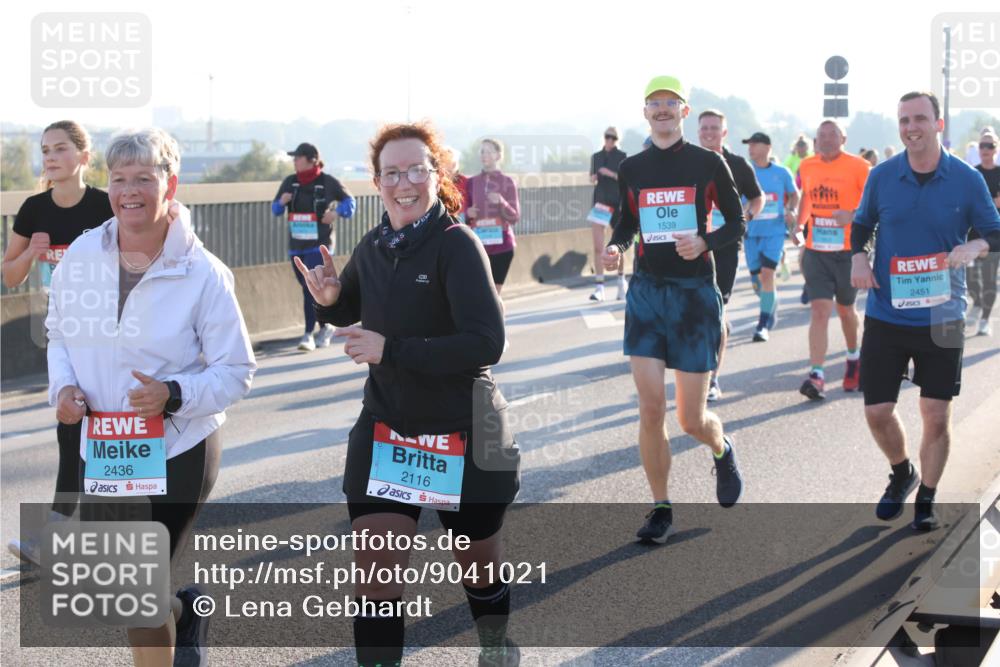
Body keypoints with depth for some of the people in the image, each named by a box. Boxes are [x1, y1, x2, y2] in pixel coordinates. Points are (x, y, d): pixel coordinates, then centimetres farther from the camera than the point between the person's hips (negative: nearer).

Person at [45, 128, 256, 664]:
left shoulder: (203, 273, -14)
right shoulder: (81, 255, -2)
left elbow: (236, 371, -10)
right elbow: (60, 332, 12)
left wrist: (174, 395, -26)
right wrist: (63, 385, -7)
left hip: (177, 454, -5)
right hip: (99, 450, 5)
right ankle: (184, 607, 49)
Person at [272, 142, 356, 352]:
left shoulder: (327, 182, -7)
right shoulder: (289, 182, 5)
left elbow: (350, 202, 4)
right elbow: (275, 209, 11)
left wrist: (336, 212, -15)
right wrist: (281, 202, -11)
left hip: (319, 244, -6)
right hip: (296, 245, 6)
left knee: (312, 288, -14)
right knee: (307, 288, 13)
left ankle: (308, 335, -12)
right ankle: (326, 327, 30)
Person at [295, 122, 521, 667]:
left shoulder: (457, 244, -18)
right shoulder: (373, 248, 1)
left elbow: (486, 344, -26)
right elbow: (349, 313, 19)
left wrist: (390, 350, -26)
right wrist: (328, 299, -5)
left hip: (463, 434, -4)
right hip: (385, 429, 4)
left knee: (478, 566, 17)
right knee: (375, 573, -5)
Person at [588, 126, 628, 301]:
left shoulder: (622, 157, -1)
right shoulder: (596, 157, 10)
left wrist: (612, 174, -21)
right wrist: (594, 178, -2)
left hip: (617, 203, -2)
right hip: (600, 201, 2)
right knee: (598, 247, -8)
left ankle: (621, 280, 29)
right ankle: (599, 287, -10)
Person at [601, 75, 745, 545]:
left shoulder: (708, 163, -1)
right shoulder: (631, 168, 8)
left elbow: (737, 223, 4)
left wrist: (705, 243, -15)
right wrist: (615, 247, -2)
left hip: (695, 292, -2)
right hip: (646, 291, 3)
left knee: (691, 419, 0)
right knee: (650, 409, -5)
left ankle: (723, 452, 37)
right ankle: (661, 510, 10)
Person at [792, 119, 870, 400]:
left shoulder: (858, 166, -9)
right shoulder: (807, 166, 5)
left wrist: (853, 216, -26)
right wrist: (800, 223, 9)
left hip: (848, 251, -2)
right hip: (815, 251, 2)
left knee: (845, 309, 15)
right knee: (819, 310, -9)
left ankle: (854, 357, 43)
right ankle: (817, 376, -16)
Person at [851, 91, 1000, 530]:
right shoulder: (881, 176, -2)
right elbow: (862, 223, 13)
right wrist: (858, 257, -7)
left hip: (941, 318, -1)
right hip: (886, 315, 1)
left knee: (936, 416, 2)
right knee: (877, 411, 3)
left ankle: (926, 500, 24)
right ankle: (902, 474, 34)